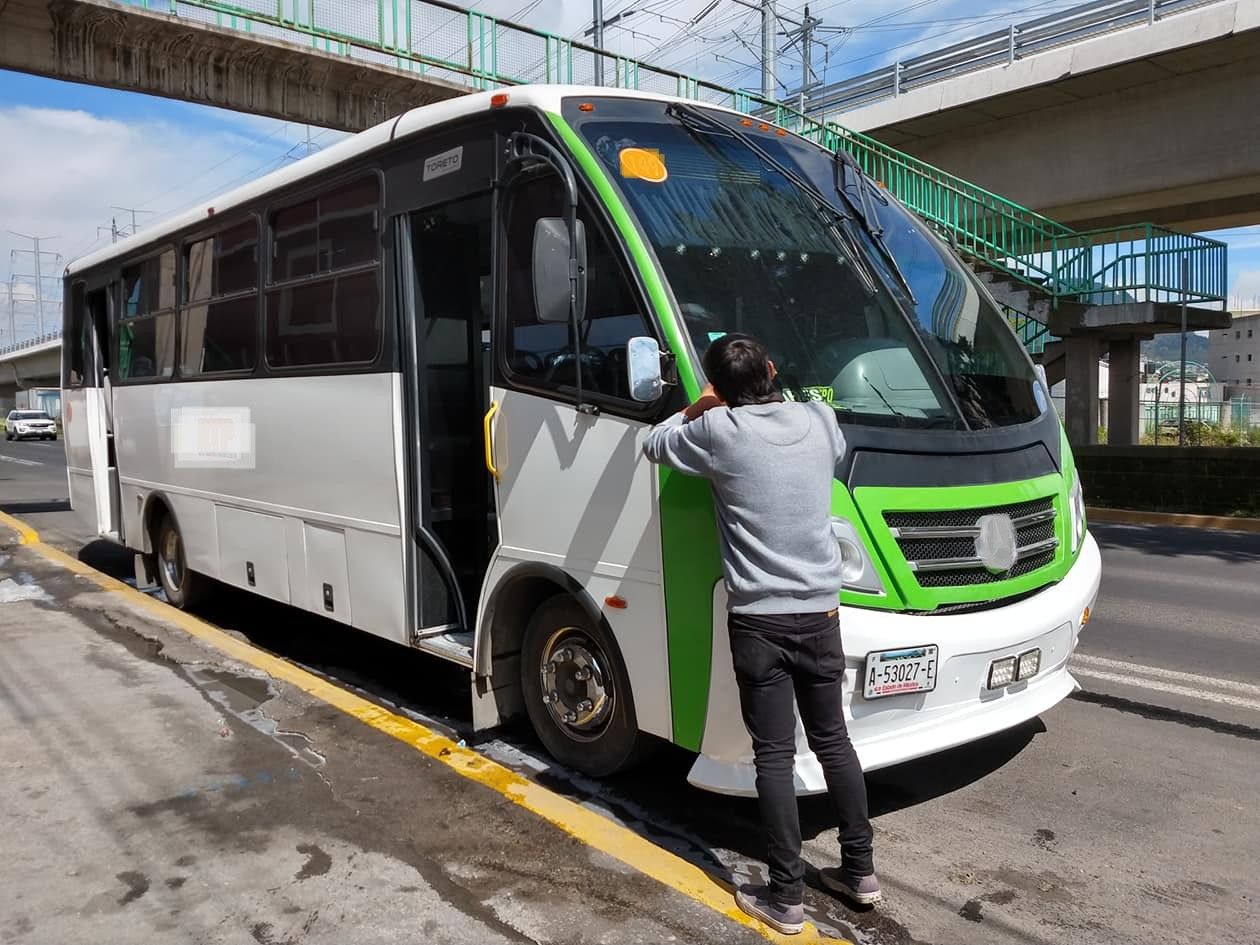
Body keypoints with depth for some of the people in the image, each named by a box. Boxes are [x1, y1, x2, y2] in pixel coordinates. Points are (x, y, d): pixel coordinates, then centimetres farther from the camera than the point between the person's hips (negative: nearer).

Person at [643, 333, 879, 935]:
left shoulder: (720, 431, -11)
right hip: (820, 612, 5)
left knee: (774, 755, 3)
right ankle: (860, 872, 29)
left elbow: (654, 446, 5)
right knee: (833, 742, 17)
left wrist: (695, 411, 21)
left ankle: (785, 897, 11)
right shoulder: (820, 421, 2)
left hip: (760, 619, -4)